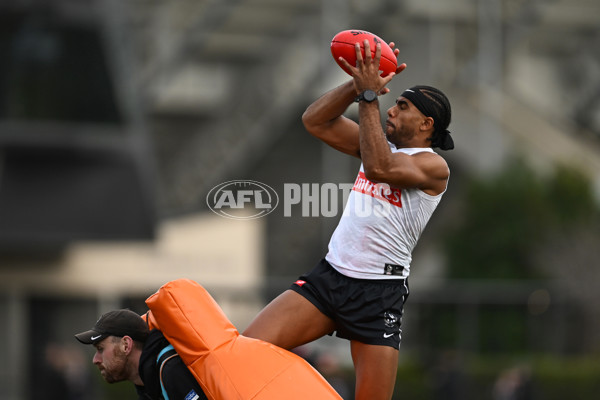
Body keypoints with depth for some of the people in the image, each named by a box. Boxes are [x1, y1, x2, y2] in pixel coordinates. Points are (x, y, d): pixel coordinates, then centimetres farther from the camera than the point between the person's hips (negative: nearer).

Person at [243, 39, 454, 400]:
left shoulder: (433, 166, -6)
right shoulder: (382, 144, 17)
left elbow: (379, 169, -24)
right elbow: (316, 121, 12)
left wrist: (370, 96, -20)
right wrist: (359, 85, -1)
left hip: (379, 292, -6)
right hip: (329, 275, 6)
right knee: (247, 350, -13)